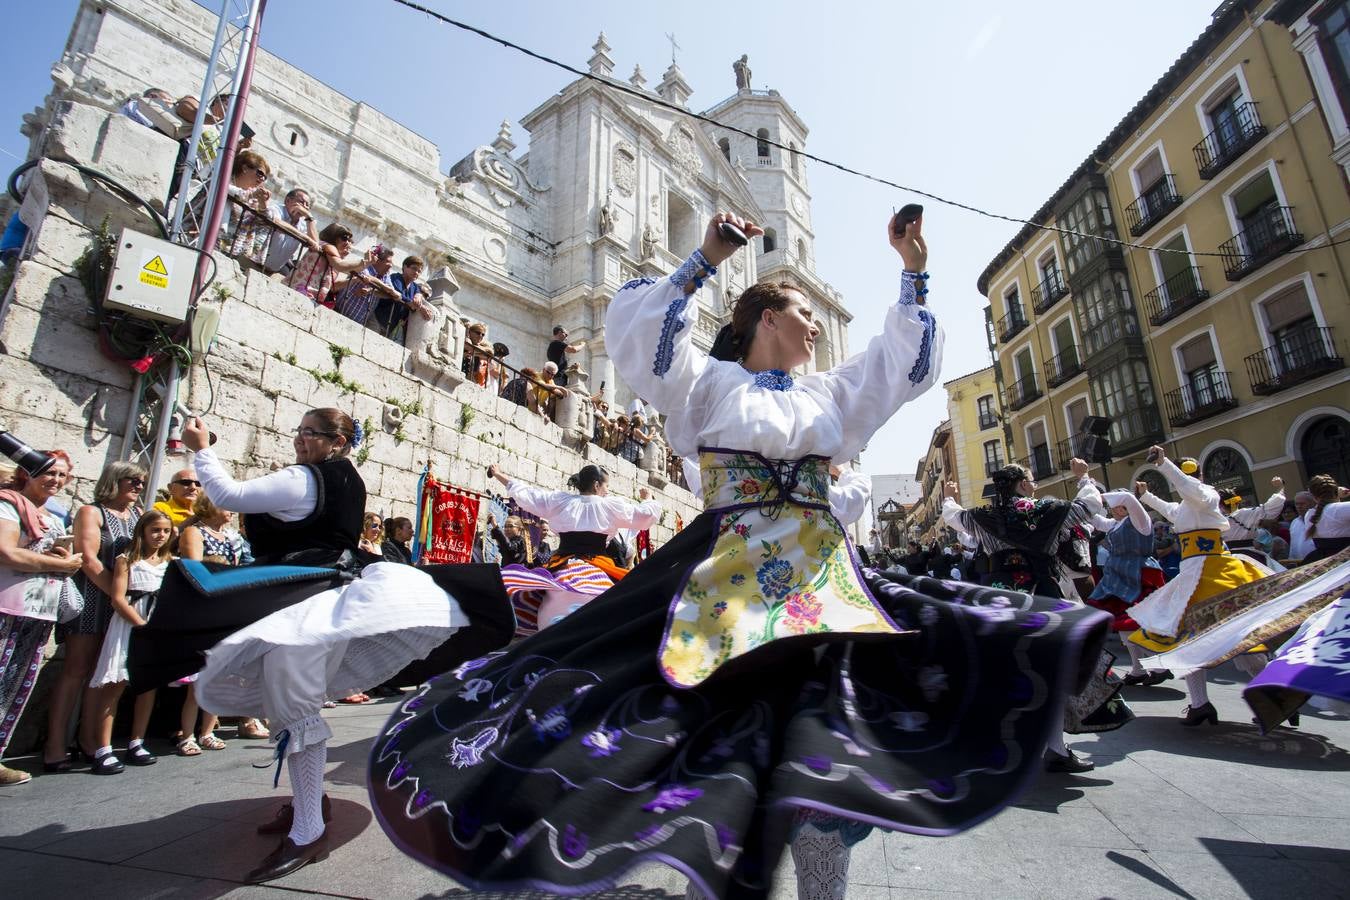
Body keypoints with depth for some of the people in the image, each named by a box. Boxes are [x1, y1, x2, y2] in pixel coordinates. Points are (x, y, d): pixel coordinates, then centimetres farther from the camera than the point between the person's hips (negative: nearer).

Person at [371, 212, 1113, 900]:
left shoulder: (829, 393, 21)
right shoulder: (709, 382, 6)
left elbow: (906, 360, 25)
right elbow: (636, 334, -5)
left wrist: (913, 274, 20)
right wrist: (703, 262, -5)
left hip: (821, 585, 5)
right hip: (725, 585, -4)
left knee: (821, 756, 2)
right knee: (717, 744, -3)